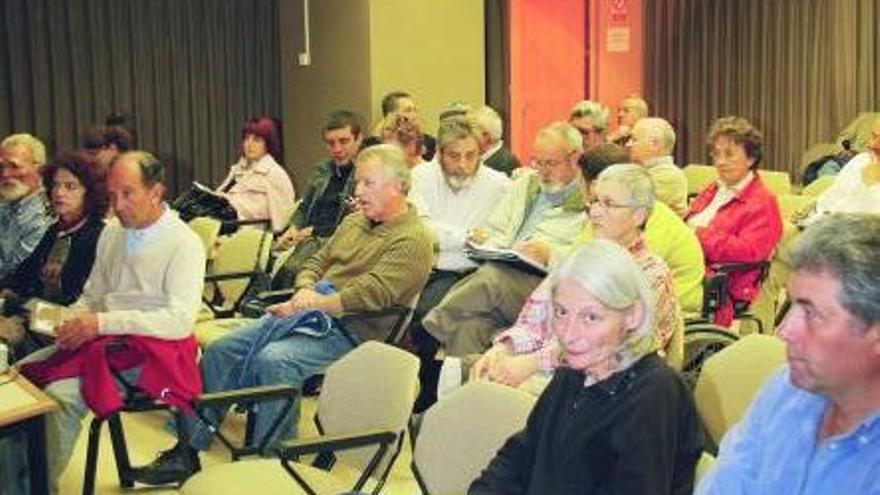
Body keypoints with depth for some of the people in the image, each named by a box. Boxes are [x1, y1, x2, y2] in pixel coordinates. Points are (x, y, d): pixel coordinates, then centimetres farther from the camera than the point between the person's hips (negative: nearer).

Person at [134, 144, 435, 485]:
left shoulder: (413, 240, -9)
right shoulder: (354, 222, 20)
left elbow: (371, 294, -20)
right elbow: (317, 262, 22)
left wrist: (311, 305, -19)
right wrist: (305, 290, -1)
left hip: (351, 331, -9)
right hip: (311, 314, 9)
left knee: (274, 360, -33)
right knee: (220, 350, -4)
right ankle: (188, 450, 0)